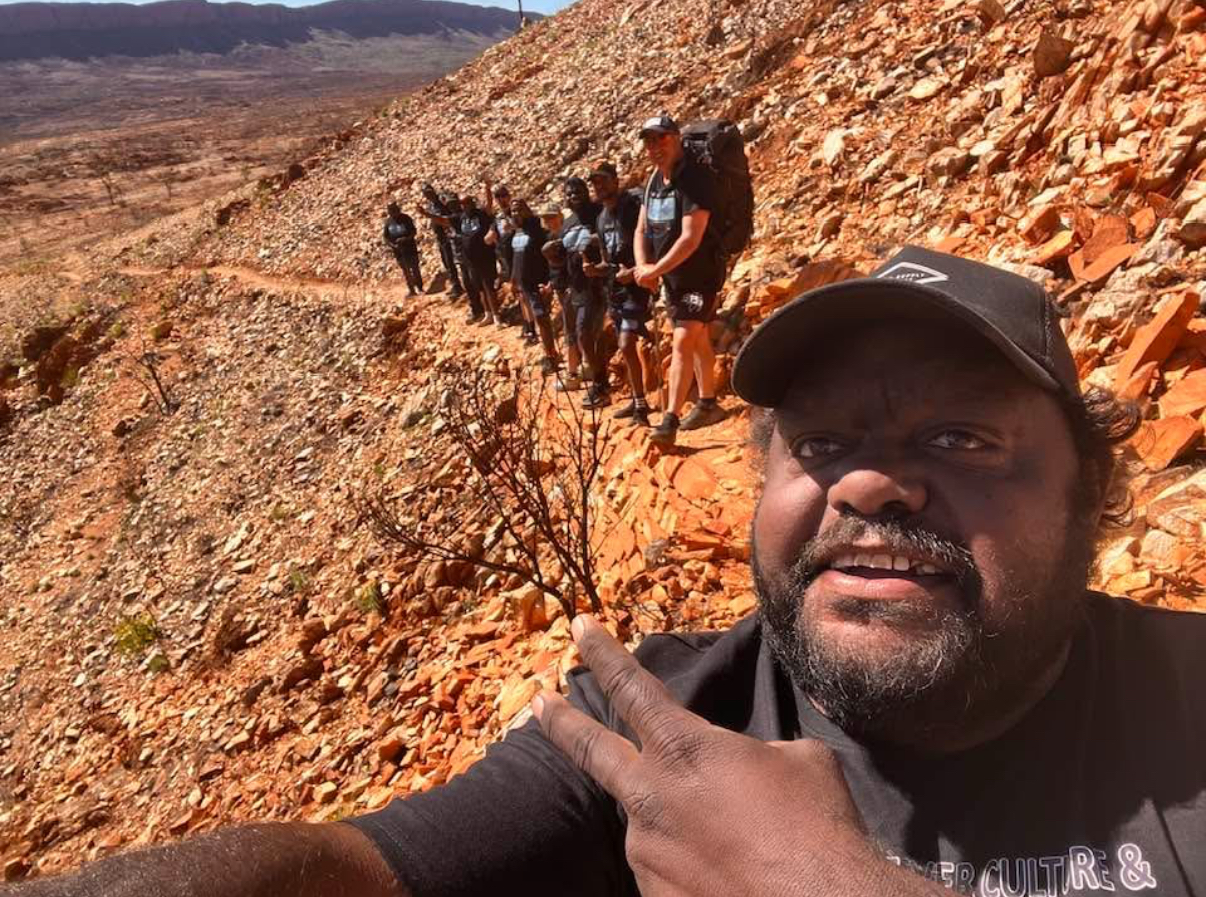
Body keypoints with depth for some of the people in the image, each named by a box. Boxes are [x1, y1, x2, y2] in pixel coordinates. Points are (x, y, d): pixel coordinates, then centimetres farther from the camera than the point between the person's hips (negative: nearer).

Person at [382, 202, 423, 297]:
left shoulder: (406, 218, -9)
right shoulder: (388, 222, -1)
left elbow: (414, 231, -8)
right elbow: (386, 237, 4)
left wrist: (406, 238, -23)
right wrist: (392, 245, -14)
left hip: (410, 247, -3)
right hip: (398, 249, 3)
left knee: (415, 268, 0)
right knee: (405, 270, 10)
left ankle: (420, 288, 11)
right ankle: (411, 289, 18)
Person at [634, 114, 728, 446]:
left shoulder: (695, 178, -19)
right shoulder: (654, 181, 7)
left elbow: (691, 238, -26)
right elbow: (642, 230, 11)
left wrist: (655, 270, -20)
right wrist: (642, 266, -8)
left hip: (701, 273, -8)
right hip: (673, 276, 8)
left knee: (682, 343, -15)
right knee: (698, 342, 18)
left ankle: (670, 421, -14)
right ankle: (708, 405, 31)